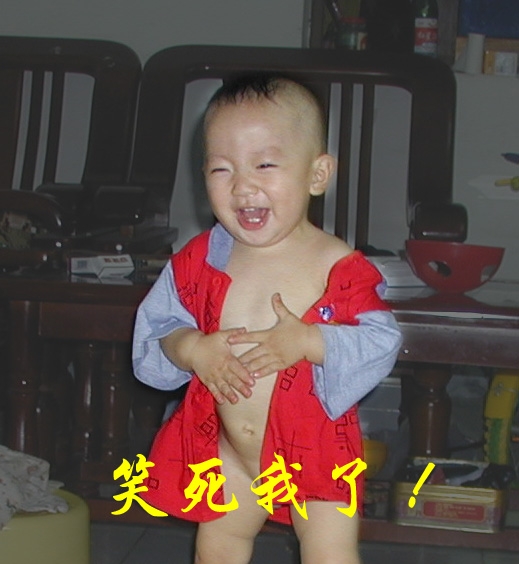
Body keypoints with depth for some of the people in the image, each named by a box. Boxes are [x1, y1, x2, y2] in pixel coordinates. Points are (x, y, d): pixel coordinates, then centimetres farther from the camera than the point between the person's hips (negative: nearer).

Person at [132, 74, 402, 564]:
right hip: (225, 450, 4)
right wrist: (190, 349, -21)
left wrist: (309, 342, -31)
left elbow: (381, 342, -18)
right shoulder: (201, 259, -6)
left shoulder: (338, 266, -17)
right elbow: (155, 326, -1)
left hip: (315, 448, -4)